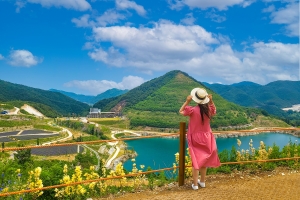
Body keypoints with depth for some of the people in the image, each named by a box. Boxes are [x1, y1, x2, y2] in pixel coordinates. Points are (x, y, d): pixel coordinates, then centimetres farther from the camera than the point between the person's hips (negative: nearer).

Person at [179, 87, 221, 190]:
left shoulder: (192, 109, -20)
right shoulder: (209, 109, -8)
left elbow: (181, 111, -3)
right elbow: (214, 110, 17)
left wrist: (187, 101, -10)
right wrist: (211, 101, 6)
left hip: (195, 138, -4)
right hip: (206, 138, 4)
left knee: (196, 160, 3)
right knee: (203, 160, 16)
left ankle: (195, 184, 9)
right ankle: (202, 181, 29)